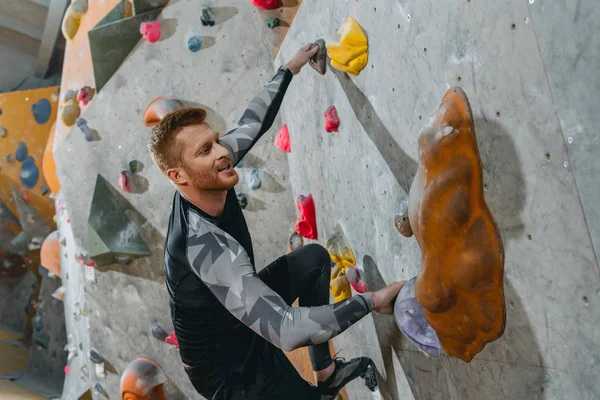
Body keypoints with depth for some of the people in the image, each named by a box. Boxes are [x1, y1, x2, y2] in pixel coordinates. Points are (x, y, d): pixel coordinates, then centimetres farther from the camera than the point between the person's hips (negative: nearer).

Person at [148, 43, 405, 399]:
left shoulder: (207, 182, -15)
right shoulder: (204, 245, -38)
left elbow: (252, 123, 1)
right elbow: (287, 331, -40)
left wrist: (290, 69, 10)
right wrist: (372, 301, -32)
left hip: (243, 314, 8)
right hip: (229, 368, -8)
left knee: (314, 257, 12)